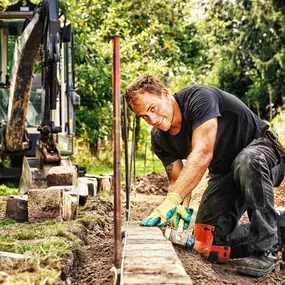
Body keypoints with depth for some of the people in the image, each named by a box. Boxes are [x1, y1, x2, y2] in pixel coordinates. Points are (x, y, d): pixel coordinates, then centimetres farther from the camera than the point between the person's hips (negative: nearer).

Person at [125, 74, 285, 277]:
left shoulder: (199, 97, -29)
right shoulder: (159, 139, -6)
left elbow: (202, 154, -40)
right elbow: (176, 179, -2)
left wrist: (172, 200, -47)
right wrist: (178, 206, -26)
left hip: (262, 149, -7)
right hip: (224, 174, 7)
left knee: (246, 162, -43)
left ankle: (266, 249, -26)